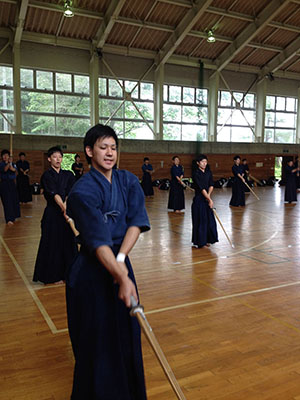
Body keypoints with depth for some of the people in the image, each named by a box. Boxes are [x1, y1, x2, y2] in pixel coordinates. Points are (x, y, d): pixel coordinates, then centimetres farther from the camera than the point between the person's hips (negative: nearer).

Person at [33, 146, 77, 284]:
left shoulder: (68, 175, 7)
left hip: (68, 213, 4)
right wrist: (64, 208, -30)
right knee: (53, 243, 2)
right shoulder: (47, 176, -5)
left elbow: (70, 194, -4)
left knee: (68, 242, 8)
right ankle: (54, 275, 16)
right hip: (52, 215, -4)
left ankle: (66, 273, 22)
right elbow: (54, 195, -18)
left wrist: (65, 206, -21)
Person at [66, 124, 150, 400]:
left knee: (126, 334, 18)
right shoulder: (83, 191, -18)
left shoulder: (129, 181, 0)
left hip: (119, 262, 6)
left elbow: (137, 221, -9)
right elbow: (98, 241, -27)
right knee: (98, 340, 7)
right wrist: (122, 278, -36)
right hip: (91, 271, -5)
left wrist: (121, 258, -22)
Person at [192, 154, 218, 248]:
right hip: (199, 199, -6)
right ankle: (199, 241, 9)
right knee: (200, 220, -3)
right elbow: (201, 188, -18)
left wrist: (208, 195, -13)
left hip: (207, 199, 7)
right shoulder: (196, 174, -14)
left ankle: (206, 240, 20)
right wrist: (210, 199, -20)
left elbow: (211, 185, 4)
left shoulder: (208, 172, 8)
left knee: (209, 219, 8)